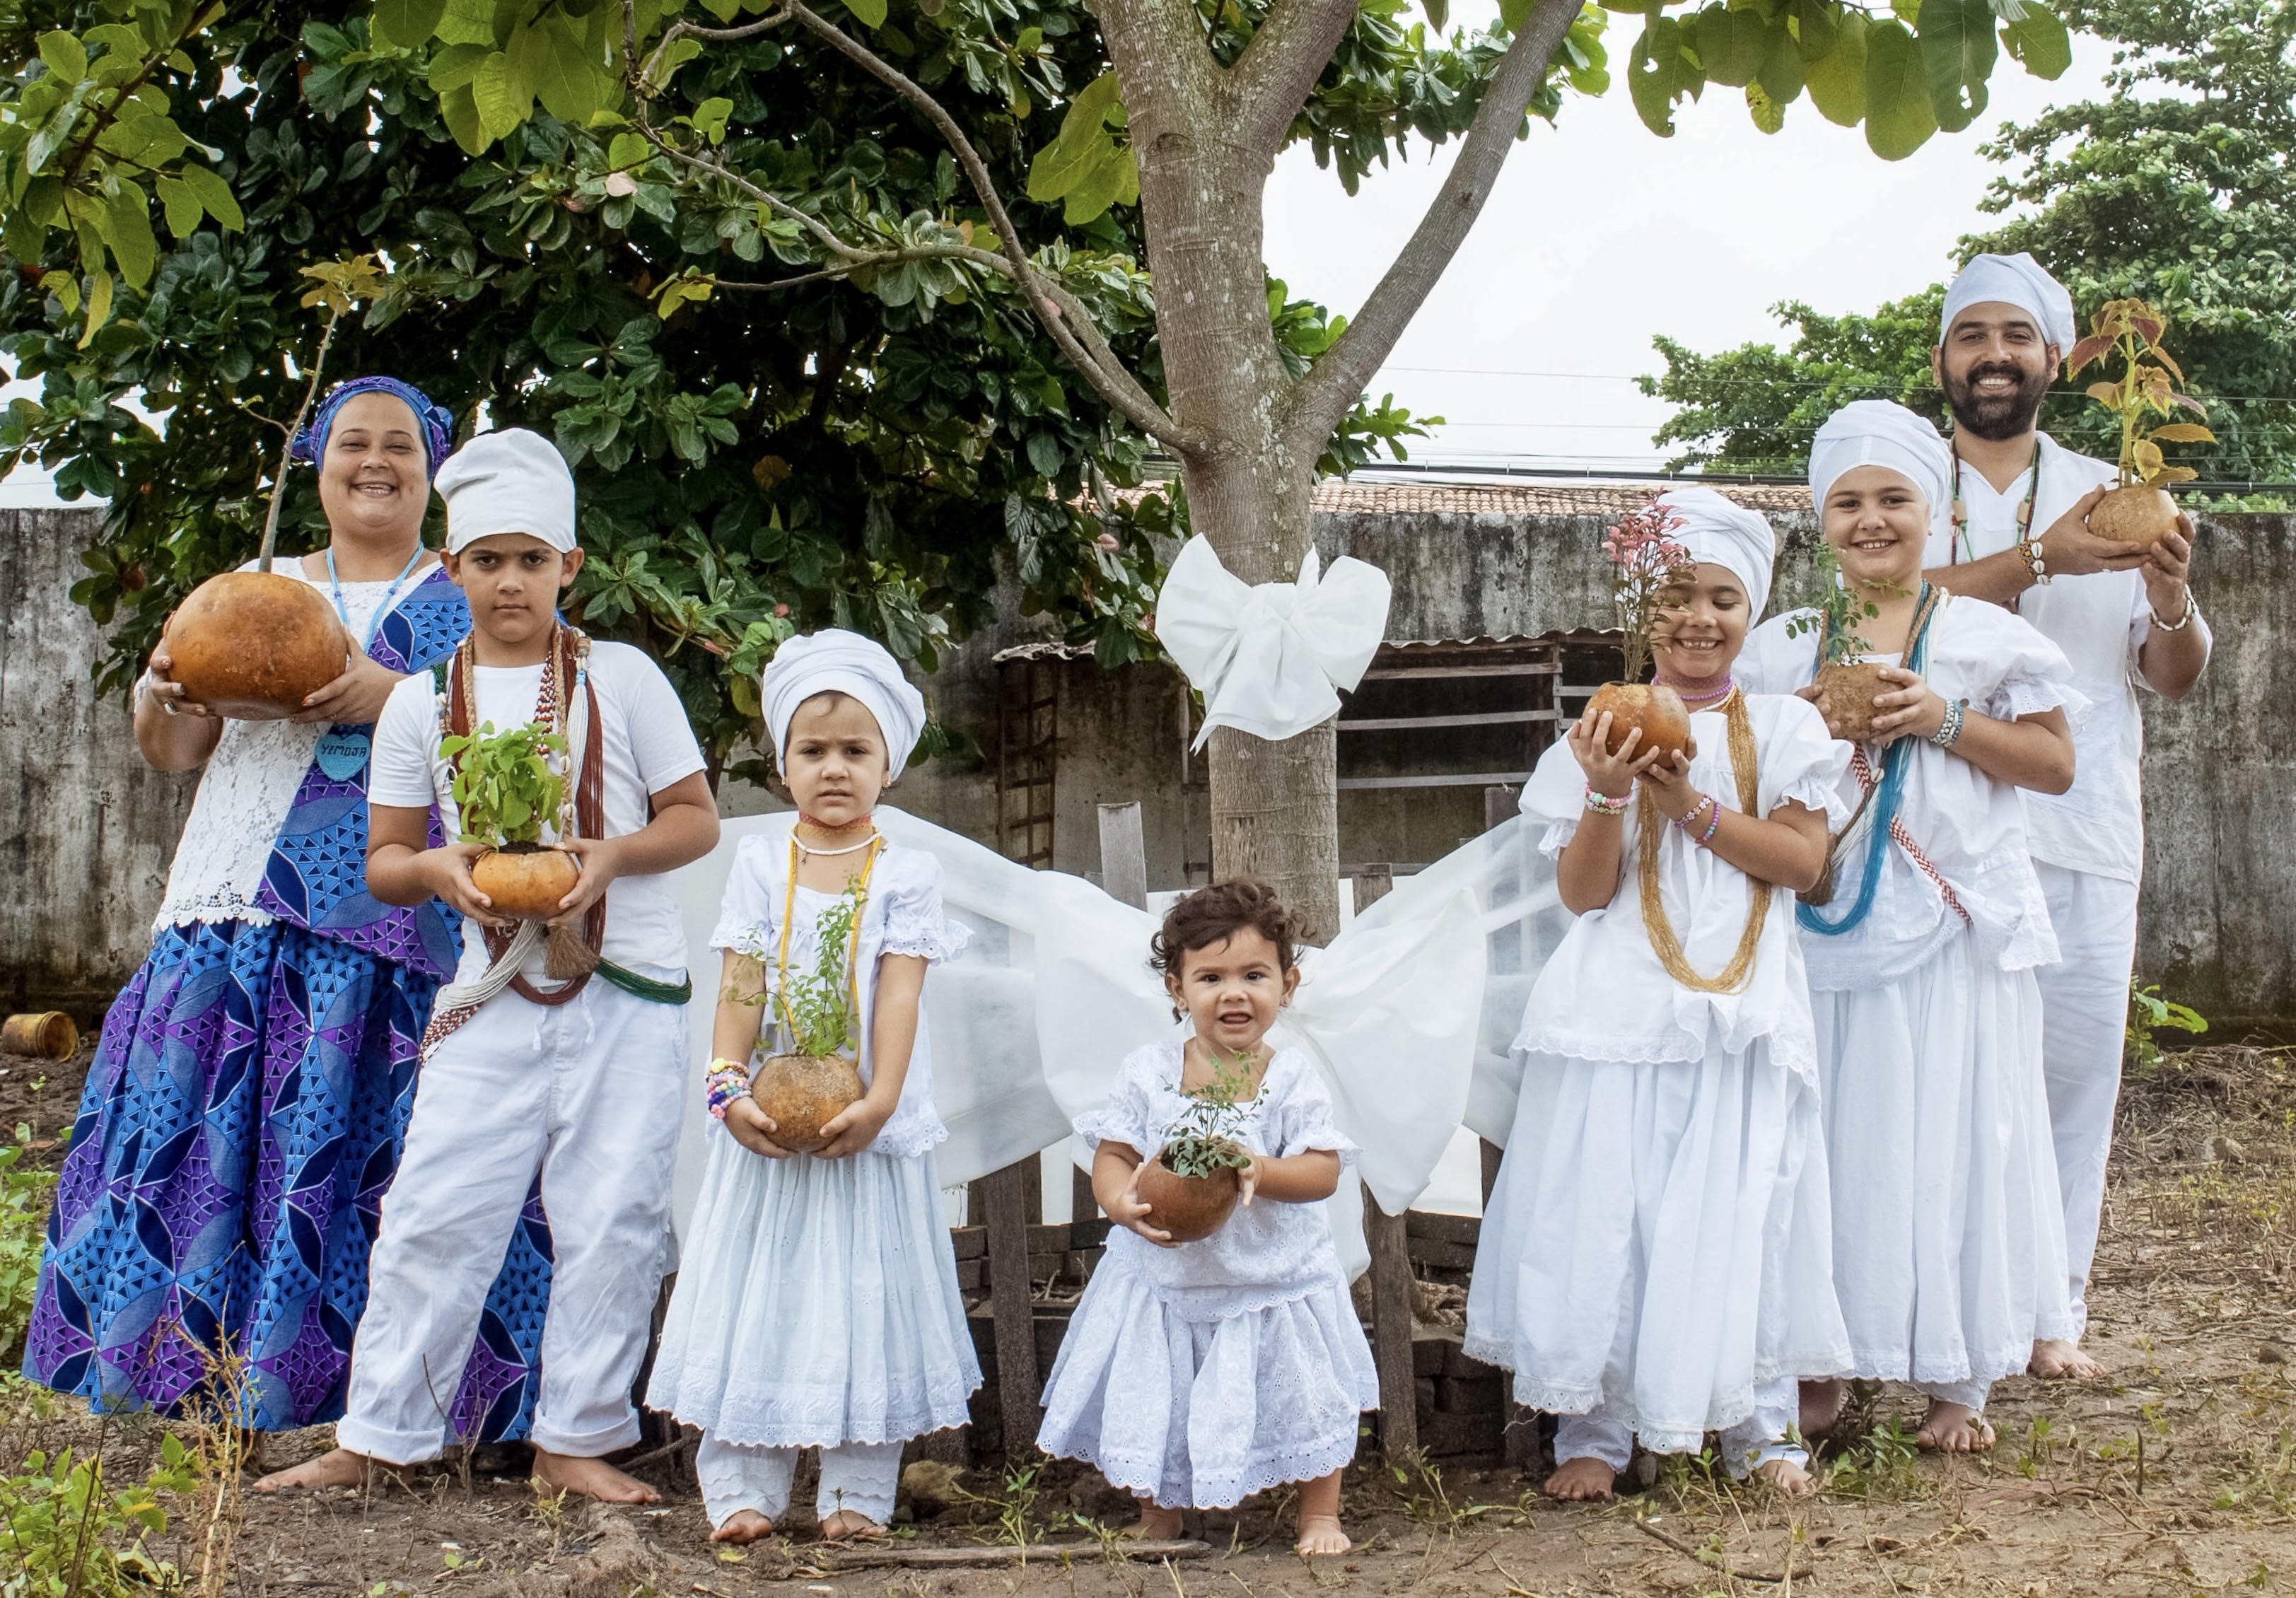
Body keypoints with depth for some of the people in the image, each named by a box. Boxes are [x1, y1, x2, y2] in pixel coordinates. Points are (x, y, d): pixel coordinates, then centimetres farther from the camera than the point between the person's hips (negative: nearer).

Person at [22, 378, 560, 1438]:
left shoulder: (471, 603, 10)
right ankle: (190, 1357, 5)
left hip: (396, 925, -3)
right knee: (199, 1115, -4)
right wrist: (165, 693, -6)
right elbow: (172, 751, 17)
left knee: (371, 1131, -9)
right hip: (241, 909, 3)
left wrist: (387, 696, -18)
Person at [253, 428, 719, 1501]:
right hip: (492, 998, 1)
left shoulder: (621, 679, 1)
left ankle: (574, 1442, 13)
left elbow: (696, 819, 3)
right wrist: (435, 868, -12)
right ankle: (377, 1435, 12)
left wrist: (611, 855, -15)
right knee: (434, 1212, 0)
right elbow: (384, 861, 10)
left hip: (627, 991, -1)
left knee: (612, 1219, 0)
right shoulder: (422, 703, 6)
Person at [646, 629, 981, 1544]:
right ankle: (742, 1487, 10)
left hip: (868, 1126, -1)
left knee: (866, 1295, 4)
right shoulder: (759, 865, 4)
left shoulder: (904, 874, -1)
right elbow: (740, 982, -3)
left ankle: (857, 1492, 12)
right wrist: (727, 1084, -17)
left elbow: (899, 994, -10)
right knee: (758, 1295, 3)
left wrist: (879, 1101, -22)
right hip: (768, 1124, 1)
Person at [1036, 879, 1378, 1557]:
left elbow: (1324, 1172, -14)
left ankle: (1319, 1515, 33)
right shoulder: (1148, 1072, -7)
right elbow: (1111, 1156, -8)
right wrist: (1123, 1202, -30)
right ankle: (1157, 1519, 36)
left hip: (1273, 1280, -1)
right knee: (1153, 1403, 12)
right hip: (1166, 1281, 1)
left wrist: (1262, 1171, -33)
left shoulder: (1293, 1077, -10)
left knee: (1306, 1399, 10)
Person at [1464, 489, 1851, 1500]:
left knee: (1737, 1214, 2)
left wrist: (1691, 802, -13)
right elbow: (1582, 892, 0)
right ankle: (1593, 1429, 9)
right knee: (1604, 1213, -1)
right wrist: (1609, 793, -16)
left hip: (1742, 1012, 0)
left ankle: (1760, 1424, 16)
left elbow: (1802, 860, -5)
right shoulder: (1604, 734, 6)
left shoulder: (1782, 729, 7)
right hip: (1623, 1011, 0)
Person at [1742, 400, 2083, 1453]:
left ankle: (1958, 1381, 11)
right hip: (1828, 923, 2)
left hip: (1956, 929, -2)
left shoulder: (1986, 636, 3)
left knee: (1949, 1142, 1)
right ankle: (1823, 1365, 13)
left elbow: (2055, 764, 0)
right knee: (1830, 1139, 2)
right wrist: (1811, 726, -3)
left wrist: (1945, 718, -11)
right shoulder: (1782, 647, 9)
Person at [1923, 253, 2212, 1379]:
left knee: (2075, 1063, 0)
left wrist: (2171, 597, -10)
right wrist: (2042, 559, -21)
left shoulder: (2109, 497, 16)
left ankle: (2050, 1308, 10)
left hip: (2082, 832, 2)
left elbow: (2173, 676, 12)